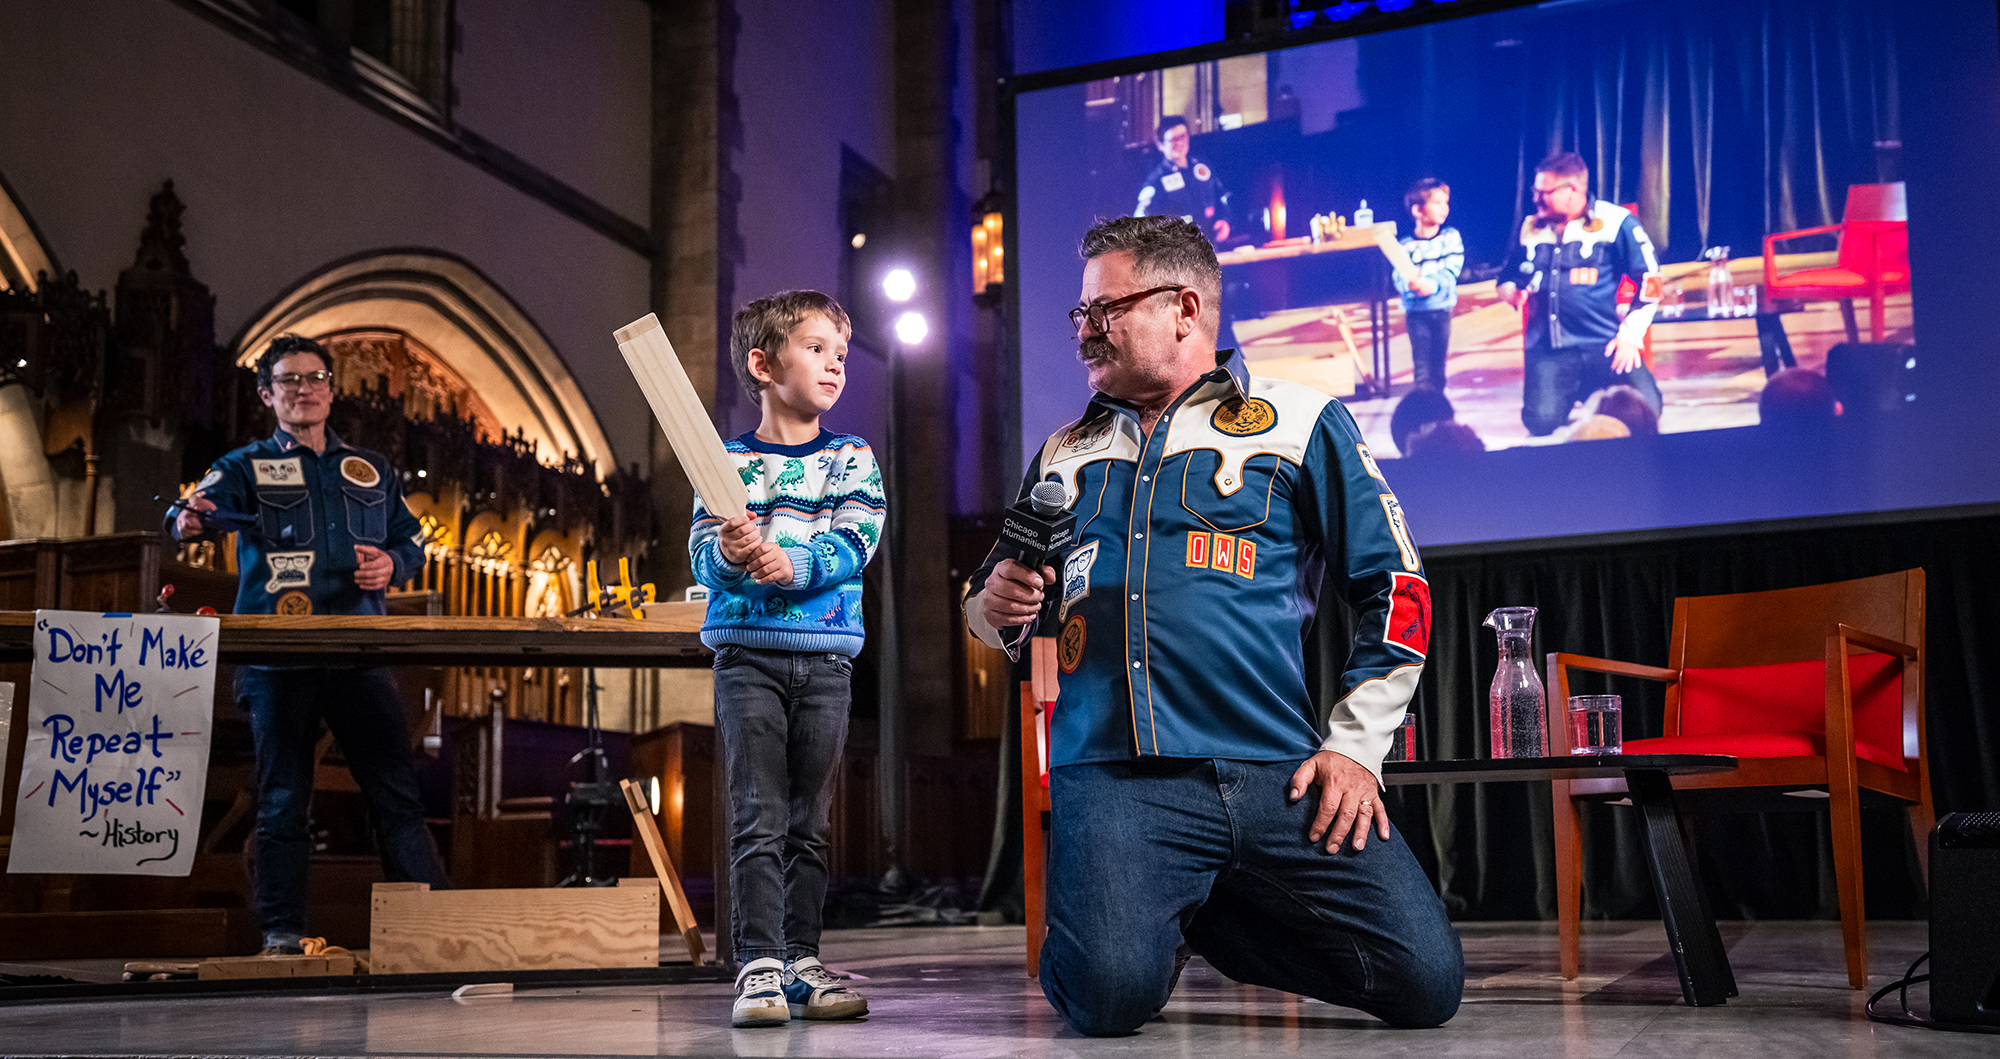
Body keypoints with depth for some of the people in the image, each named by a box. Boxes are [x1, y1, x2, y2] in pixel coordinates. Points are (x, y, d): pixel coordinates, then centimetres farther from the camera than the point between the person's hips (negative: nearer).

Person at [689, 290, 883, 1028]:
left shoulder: (852, 459, 8)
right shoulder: (727, 462, 4)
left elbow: (853, 545, -7)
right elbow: (702, 554, -5)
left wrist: (791, 562, -24)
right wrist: (732, 554, -27)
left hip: (826, 658, 2)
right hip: (747, 654, -2)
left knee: (810, 822, 7)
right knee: (758, 819, -6)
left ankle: (801, 959, 15)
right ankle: (759, 964, -4)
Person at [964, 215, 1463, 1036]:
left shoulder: (1301, 423, 8)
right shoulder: (1064, 453, 19)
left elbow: (1396, 587, 6)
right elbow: (996, 600, 28)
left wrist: (1354, 748, -2)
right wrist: (997, 608, 2)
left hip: (1277, 775, 0)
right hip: (1113, 778, 1)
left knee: (1426, 982, -8)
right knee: (1110, 995, -24)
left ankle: (1210, 923, 16)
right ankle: (1151, 921, 14)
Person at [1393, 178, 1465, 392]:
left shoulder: (1451, 236, 2)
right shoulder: (1406, 245, -5)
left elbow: (1452, 270, -8)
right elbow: (1398, 276, -10)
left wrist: (1433, 284, -25)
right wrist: (1410, 284, -33)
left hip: (1442, 311, 2)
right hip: (1416, 312, -2)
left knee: (1438, 365, 9)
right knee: (1422, 367, -5)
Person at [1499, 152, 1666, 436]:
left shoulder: (1616, 222, 1)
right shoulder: (1531, 228, 14)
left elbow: (1650, 280, 1)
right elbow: (1507, 277, 26)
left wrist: (1631, 335, -7)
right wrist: (1512, 292, 1)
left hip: (1603, 346, -3)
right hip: (1548, 352, 3)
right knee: (1541, 422, -17)